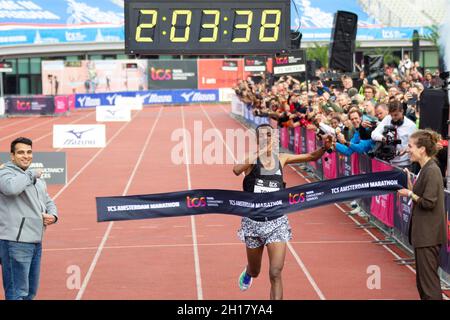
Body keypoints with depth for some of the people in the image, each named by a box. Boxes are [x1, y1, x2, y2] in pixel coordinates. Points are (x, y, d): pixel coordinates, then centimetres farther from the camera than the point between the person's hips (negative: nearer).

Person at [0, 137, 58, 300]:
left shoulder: (37, 179, 20)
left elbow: (48, 202, 29)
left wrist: (52, 215, 7)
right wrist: (31, 174, -15)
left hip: (36, 242, 9)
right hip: (15, 242, -9)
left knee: (31, 291, 16)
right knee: (18, 292, -10)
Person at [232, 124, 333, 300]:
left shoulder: (281, 158, 1)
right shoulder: (252, 159, -10)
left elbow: (311, 156, 3)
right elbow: (236, 170, -32)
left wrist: (324, 148, -17)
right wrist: (259, 153, -40)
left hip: (277, 222, 1)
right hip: (253, 222, -1)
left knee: (275, 273, -13)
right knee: (254, 272, 20)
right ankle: (247, 272, 57)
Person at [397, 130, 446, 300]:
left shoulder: (431, 171, -18)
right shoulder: (425, 169, 12)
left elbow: (428, 202, -22)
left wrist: (409, 194, -10)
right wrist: (409, 182, 3)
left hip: (428, 235, -10)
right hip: (423, 233, 10)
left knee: (428, 280, -5)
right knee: (422, 279, 17)